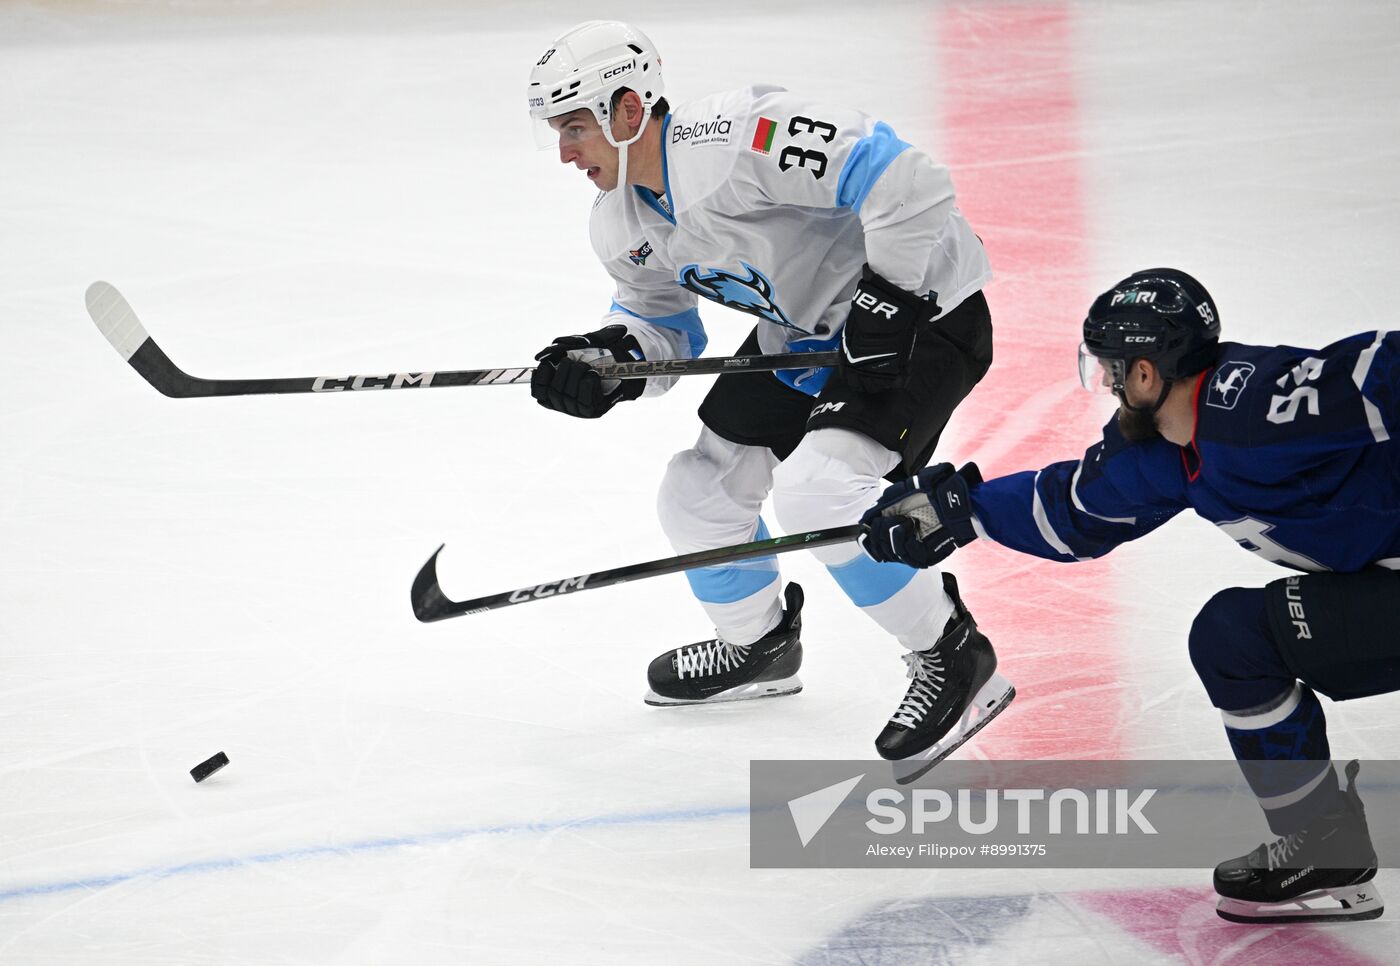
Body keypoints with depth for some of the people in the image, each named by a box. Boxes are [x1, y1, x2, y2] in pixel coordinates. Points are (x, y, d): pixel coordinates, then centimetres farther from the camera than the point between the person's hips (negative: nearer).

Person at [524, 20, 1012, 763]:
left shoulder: (736, 137, -31)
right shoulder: (620, 225, 0)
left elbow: (901, 178, -34)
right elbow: (661, 326, 11)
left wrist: (889, 297, -28)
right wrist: (609, 360, -10)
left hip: (922, 305, -10)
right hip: (807, 330, 10)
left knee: (818, 489, -27)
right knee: (698, 491, 10)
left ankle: (956, 660, -9)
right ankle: (759, 646, 38)